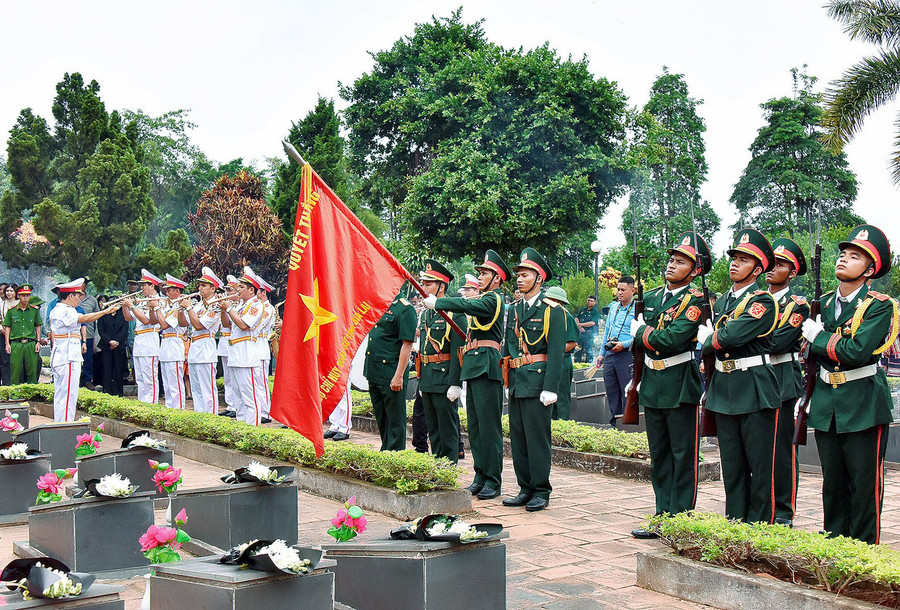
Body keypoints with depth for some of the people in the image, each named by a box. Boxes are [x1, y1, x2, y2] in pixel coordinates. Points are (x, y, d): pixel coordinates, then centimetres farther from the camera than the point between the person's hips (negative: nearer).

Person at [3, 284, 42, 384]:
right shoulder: (11, 310, 5)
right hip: (16, 344, -1)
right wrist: (7, 344, 1)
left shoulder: (34, 310, 7)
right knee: (15, 371, -1)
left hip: (31, 344, 1)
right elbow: (7, 327, 8)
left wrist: (38, 342, 5)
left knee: (32, 371, 2)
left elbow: (38, 327, 13)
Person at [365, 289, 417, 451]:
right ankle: (385, 451, 27)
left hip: (391, 371, -9)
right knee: (381, 418, 17)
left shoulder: (405, 309, -11)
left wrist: (399, 376, -19)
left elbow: (407, 345, -15)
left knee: (395, 419, -1)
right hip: (374, 371, 9)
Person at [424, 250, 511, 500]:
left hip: (487, 367, -10)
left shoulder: (495, 299, -8)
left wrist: (436, 302, -17)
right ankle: (480, 478, 17)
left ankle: (493, 481, -4)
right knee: (475, 426, 11)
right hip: (473, 369, 10)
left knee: (489, 426, -7)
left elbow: (467, 306, -23)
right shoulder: (483, 300, 22)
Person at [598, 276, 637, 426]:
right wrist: (602, 353, 19)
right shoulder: (613, 306, 14)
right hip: (610, 355, 7)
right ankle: (614, 424, 21)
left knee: (627, 393, -3)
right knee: (611, 392, 11)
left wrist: (624, 344, -20)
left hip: (627, 355, -6)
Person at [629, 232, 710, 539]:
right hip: (652, 385, 7)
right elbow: (639, 343, 23)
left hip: (681, 386, -7)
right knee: (659, 456, 13)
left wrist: (641, 332, -8)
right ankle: (663, 517, 22)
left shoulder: (695, 300, -10)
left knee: (684, 456, 1)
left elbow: (673, 338, -22)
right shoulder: (652, 297, 12)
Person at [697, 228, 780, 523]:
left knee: (760, 463, 0)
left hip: (755, 388, -7)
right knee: (731, 463, 12)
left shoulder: (763, 302, -9)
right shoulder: (722, 302, 15)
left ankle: (760, 526, 7)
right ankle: (734, 522, 21)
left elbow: (731, 336, -21)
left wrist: (708, 337, -2)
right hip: (723, 387, 7)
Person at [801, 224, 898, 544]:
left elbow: (858, 351, -23)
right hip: (826, 402, 6)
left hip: (864, 404, -6)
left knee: (865, 482, 1)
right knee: (833, 481, 13)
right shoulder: (824, 303, 10)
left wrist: (819, 336, -11)